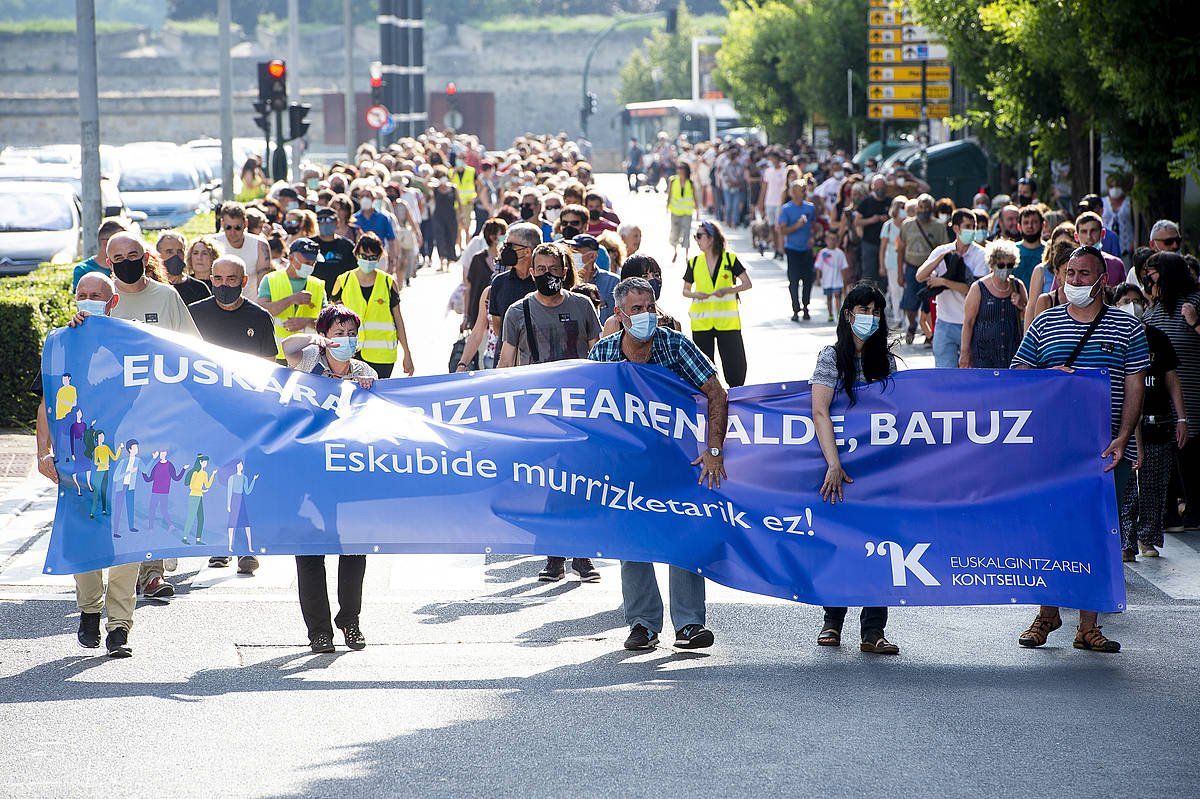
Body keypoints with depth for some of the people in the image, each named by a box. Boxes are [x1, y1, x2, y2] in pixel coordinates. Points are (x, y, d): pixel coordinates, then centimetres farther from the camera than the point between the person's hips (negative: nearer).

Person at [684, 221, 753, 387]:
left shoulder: (730, 259, -1)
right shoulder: (694, 263, 6)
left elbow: (747, 284, 0)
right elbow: (685, 290, 13)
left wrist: (728, 290, -16)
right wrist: (695, 294, -10)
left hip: (728, 322, -2)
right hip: (701, 322, 2)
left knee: (736, 364, -3)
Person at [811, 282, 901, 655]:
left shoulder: (885, 359, 10)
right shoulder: (831, 356, -3)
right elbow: (820, 412, -13)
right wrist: (833, 464, -23)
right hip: (840, 462, -2)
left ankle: (873, 631, -5)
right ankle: (832, 621, 20)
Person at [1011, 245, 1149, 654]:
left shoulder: (1127, 328, 7)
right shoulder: (1044, 324, 10)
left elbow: (1135, 387, 4)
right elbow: (1018, 374, 11)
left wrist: (1122, 438, -8)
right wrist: (1049, 376, -10)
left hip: (1107, 450, 0)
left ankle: (1088, 626, 5)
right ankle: (1047, 612, 17)